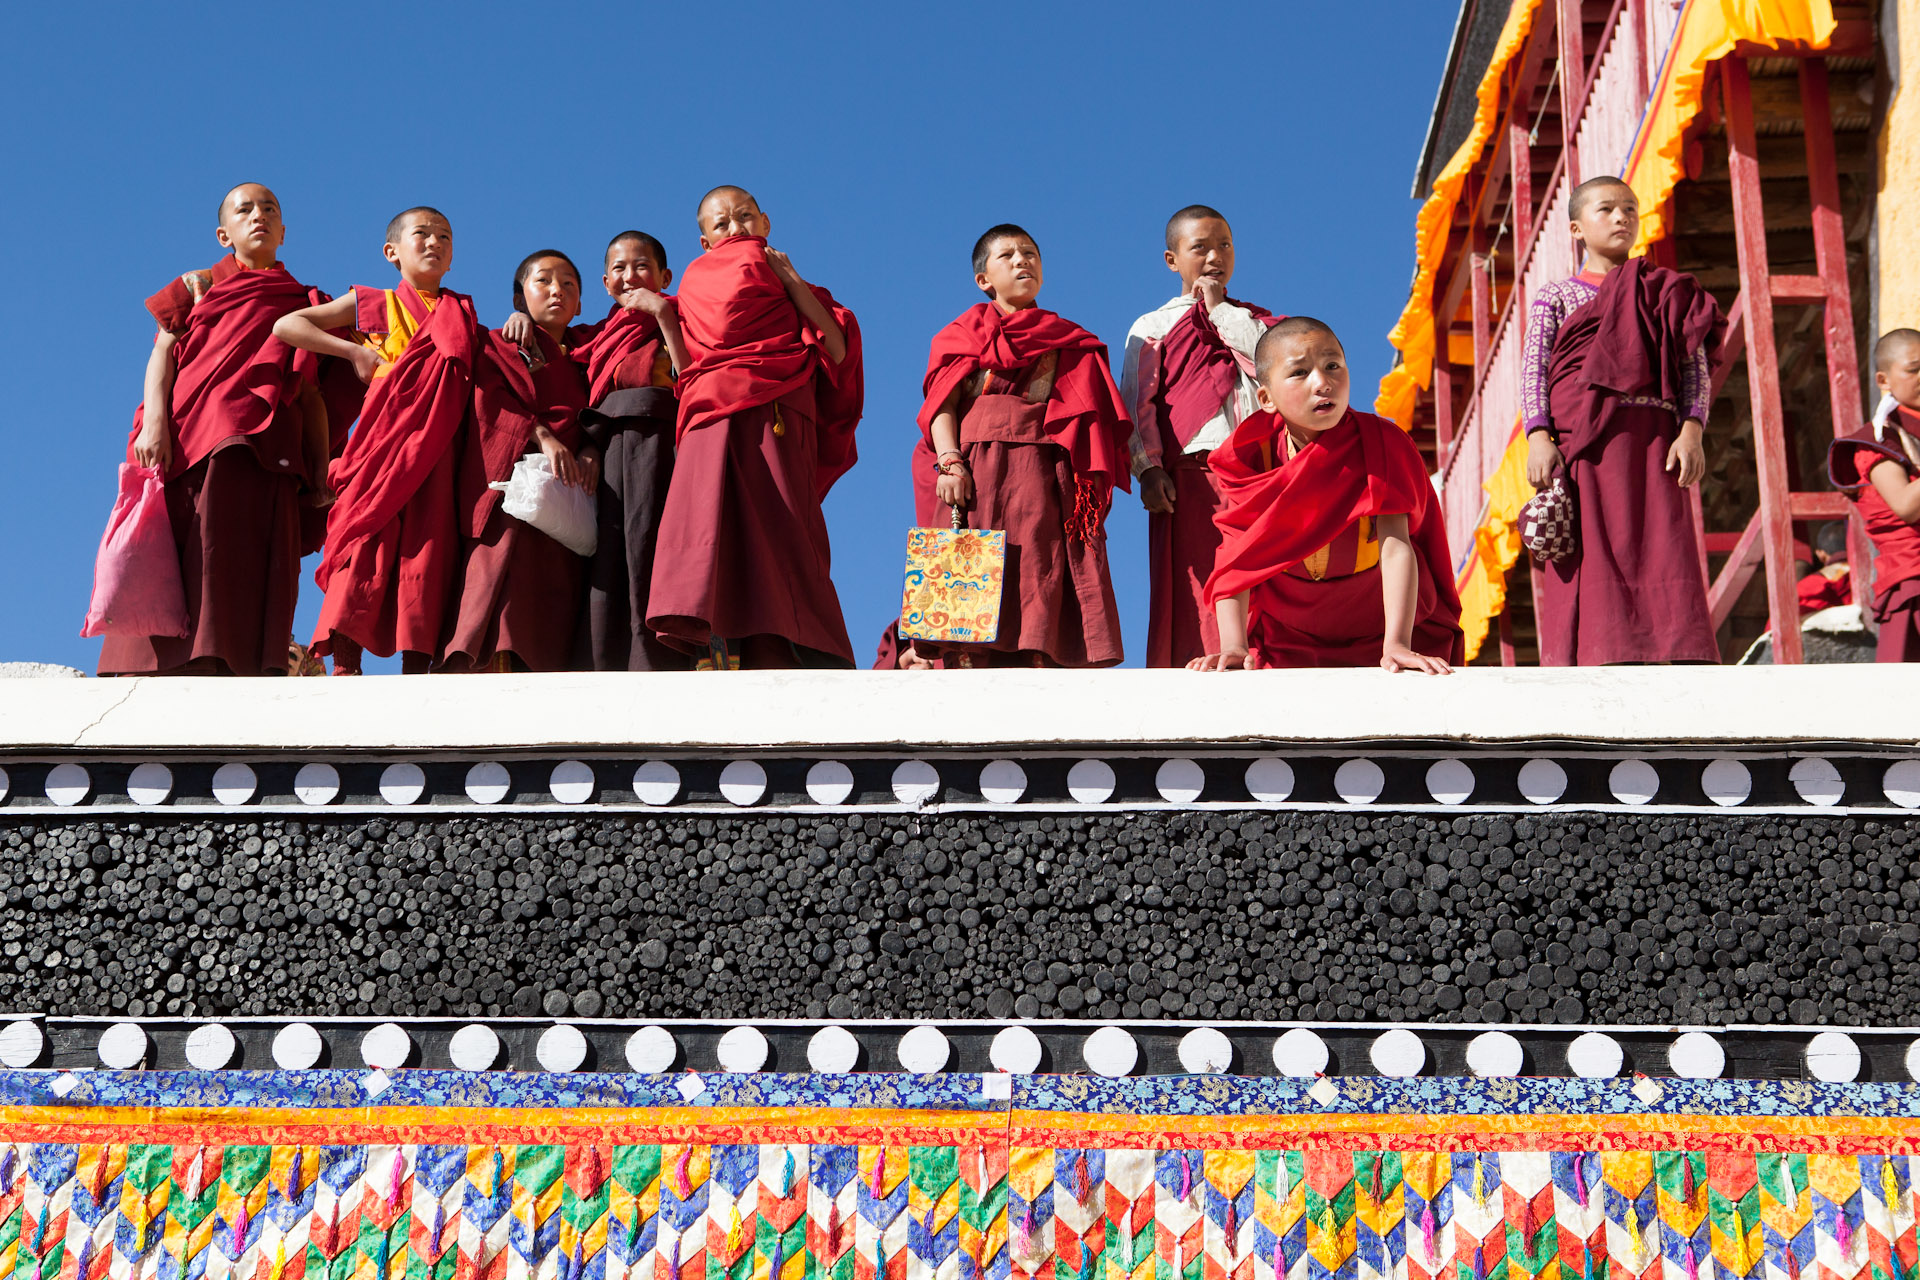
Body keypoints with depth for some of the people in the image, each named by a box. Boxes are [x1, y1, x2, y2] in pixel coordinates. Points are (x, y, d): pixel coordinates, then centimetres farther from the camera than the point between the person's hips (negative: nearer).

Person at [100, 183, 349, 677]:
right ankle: (160, 675, -19)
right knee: (173, 559, -12)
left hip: (261, 448, 1)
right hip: (185, 442, -1)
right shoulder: (199, 285, 22)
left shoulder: (305, 304, 23)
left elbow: (311, 396, 17)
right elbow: (163, 351, 9)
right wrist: (155, 419, -9)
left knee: (237, 559, -13)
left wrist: (320, 474, 5)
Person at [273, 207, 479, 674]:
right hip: (382, 438, -1)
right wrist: (356, 351, 4)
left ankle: (417, 661, -13)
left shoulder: (464, 315, 25)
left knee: (428, 543, -9)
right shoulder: (372, 304, 18)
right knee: (366, 537, -14)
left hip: (436, 444, 2)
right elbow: (286, 326, 14)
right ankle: (346, 661, -18)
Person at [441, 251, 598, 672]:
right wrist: (541, 436, -16)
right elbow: (492, 406, 0)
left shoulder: (582, 362, 29)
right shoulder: (498, 346, 16)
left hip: (566, 492, 4)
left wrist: (591, 449, -7)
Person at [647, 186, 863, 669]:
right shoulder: (701, 277, 23)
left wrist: (792, 283, 8)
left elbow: (837, 354, 7)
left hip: (787, 432, 2)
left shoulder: (805, 294, 30)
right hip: (721, 425, -2)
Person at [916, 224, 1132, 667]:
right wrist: (949, 461, -11)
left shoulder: (1068, 341, 22)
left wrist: (1090, 484, -3)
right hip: (975, 470, -1)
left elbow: (1091, 415, 13)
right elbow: (942, 402, 7)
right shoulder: (963, 333, 20)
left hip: (1043, 476, 1)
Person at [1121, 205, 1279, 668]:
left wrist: (1219, 308, 3)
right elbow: (1137, 405, 5)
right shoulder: (1152, 327, 15)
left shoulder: (1254, 321, 21)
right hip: (1189, 480, -2)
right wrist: (1148, 469, -9)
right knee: (1194, 596, -7)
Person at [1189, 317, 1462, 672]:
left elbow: (1395, 546, -24)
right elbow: (1235, 558, -15)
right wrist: (1233, 648, -30)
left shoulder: (1380, 444, -14)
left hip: (1378, 628, -1)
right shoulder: (1252, 458, -9)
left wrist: (1397, 645, -36)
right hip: (1286, 640, 1)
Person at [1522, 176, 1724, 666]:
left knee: (1662, 560, -10)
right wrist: (1539, 437, -12)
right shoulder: (1554, 298, 16)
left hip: (1653, 442, 1)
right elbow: (1533, 372, 4)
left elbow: (1695, 368, 10)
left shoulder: (1666, 293, 19)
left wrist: (1691, 432, -7)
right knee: (1589, 564, -9)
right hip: (1580, 444, -1)